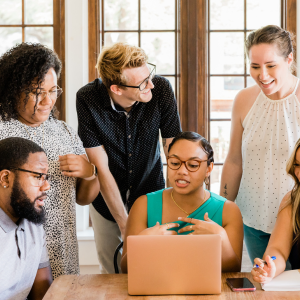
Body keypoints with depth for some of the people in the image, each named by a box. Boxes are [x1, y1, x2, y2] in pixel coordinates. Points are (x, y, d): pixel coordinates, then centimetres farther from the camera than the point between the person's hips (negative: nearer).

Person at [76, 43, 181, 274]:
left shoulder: (161, 89, -22)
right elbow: (101, 168, -21)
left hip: (150, 193, 1)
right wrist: (124, 224, -20)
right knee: (111, 274, 12)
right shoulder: (87, 100, -24)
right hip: (107, 198, 0)